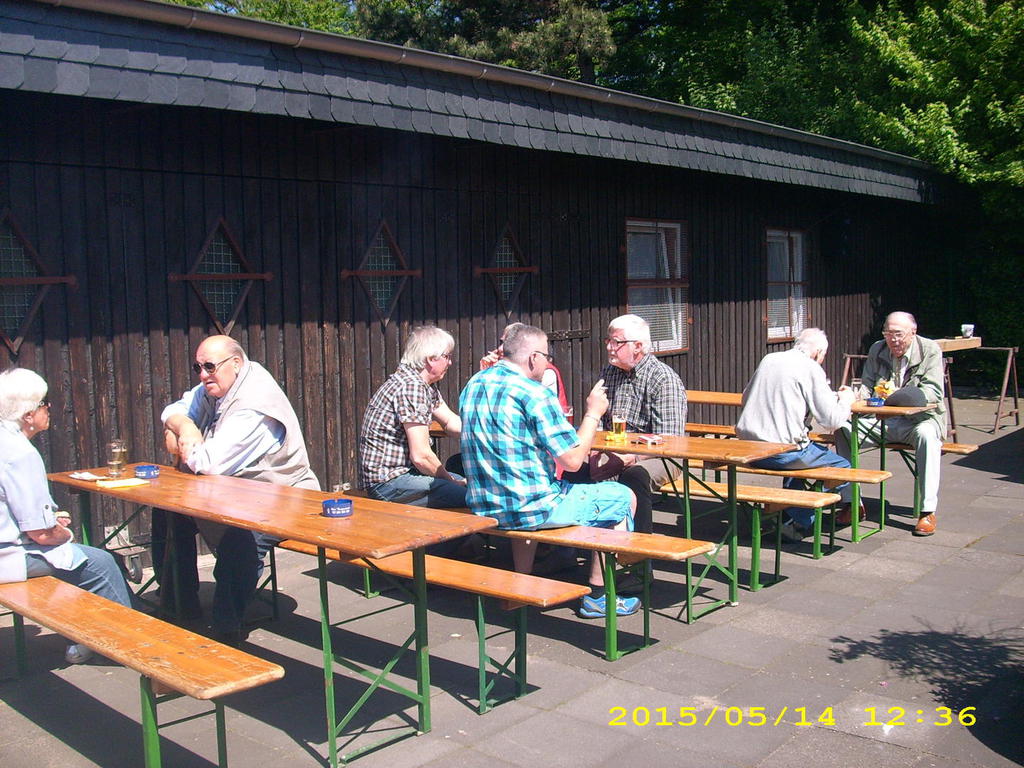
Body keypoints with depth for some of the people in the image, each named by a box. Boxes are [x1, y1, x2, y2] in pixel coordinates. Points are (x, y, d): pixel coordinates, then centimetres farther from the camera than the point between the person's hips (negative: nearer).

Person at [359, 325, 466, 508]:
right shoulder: (412, 386, -20)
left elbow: (452, 424, 16)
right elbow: (420, 455, -22)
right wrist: (450, 480, -9)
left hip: (404, 470, 11)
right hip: (386, 479, -11)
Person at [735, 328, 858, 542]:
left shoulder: (768, 359, 13)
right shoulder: (811, 368, -6)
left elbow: (746, 398, 26)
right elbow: (833, 420, -9)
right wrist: (846, 398, 13)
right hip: (780, 451, -8)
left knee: (801, 452, 34)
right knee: (842, 466, 7)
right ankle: (799, 523, 10)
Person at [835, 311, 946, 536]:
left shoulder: (930, 350, -6)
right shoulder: (877, 350, 7)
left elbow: (934, 392, -16)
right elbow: (867, 385, 10)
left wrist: (895, 394, -31)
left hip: (920, 418, -4)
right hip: (883, 419, 4)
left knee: (927, 435, -37)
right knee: (842, 427, -18)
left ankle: (928, 511, -31)